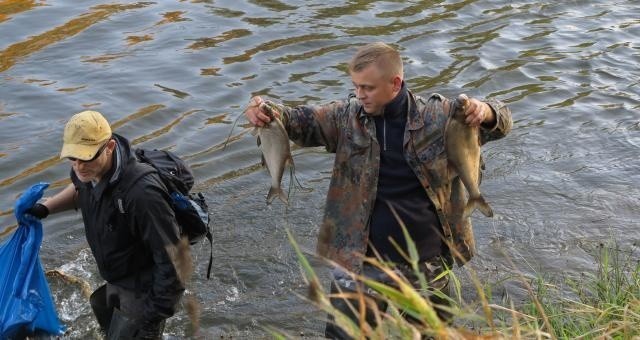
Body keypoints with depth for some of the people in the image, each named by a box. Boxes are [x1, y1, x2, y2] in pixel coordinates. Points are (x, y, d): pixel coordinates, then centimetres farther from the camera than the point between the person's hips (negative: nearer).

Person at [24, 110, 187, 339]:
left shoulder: (141, 193, -40)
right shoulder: (88, 171, -13)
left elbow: (172, 257, -33)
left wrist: (157, 314, -26)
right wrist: (46, 207, 2)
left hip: (144, 292, -9)